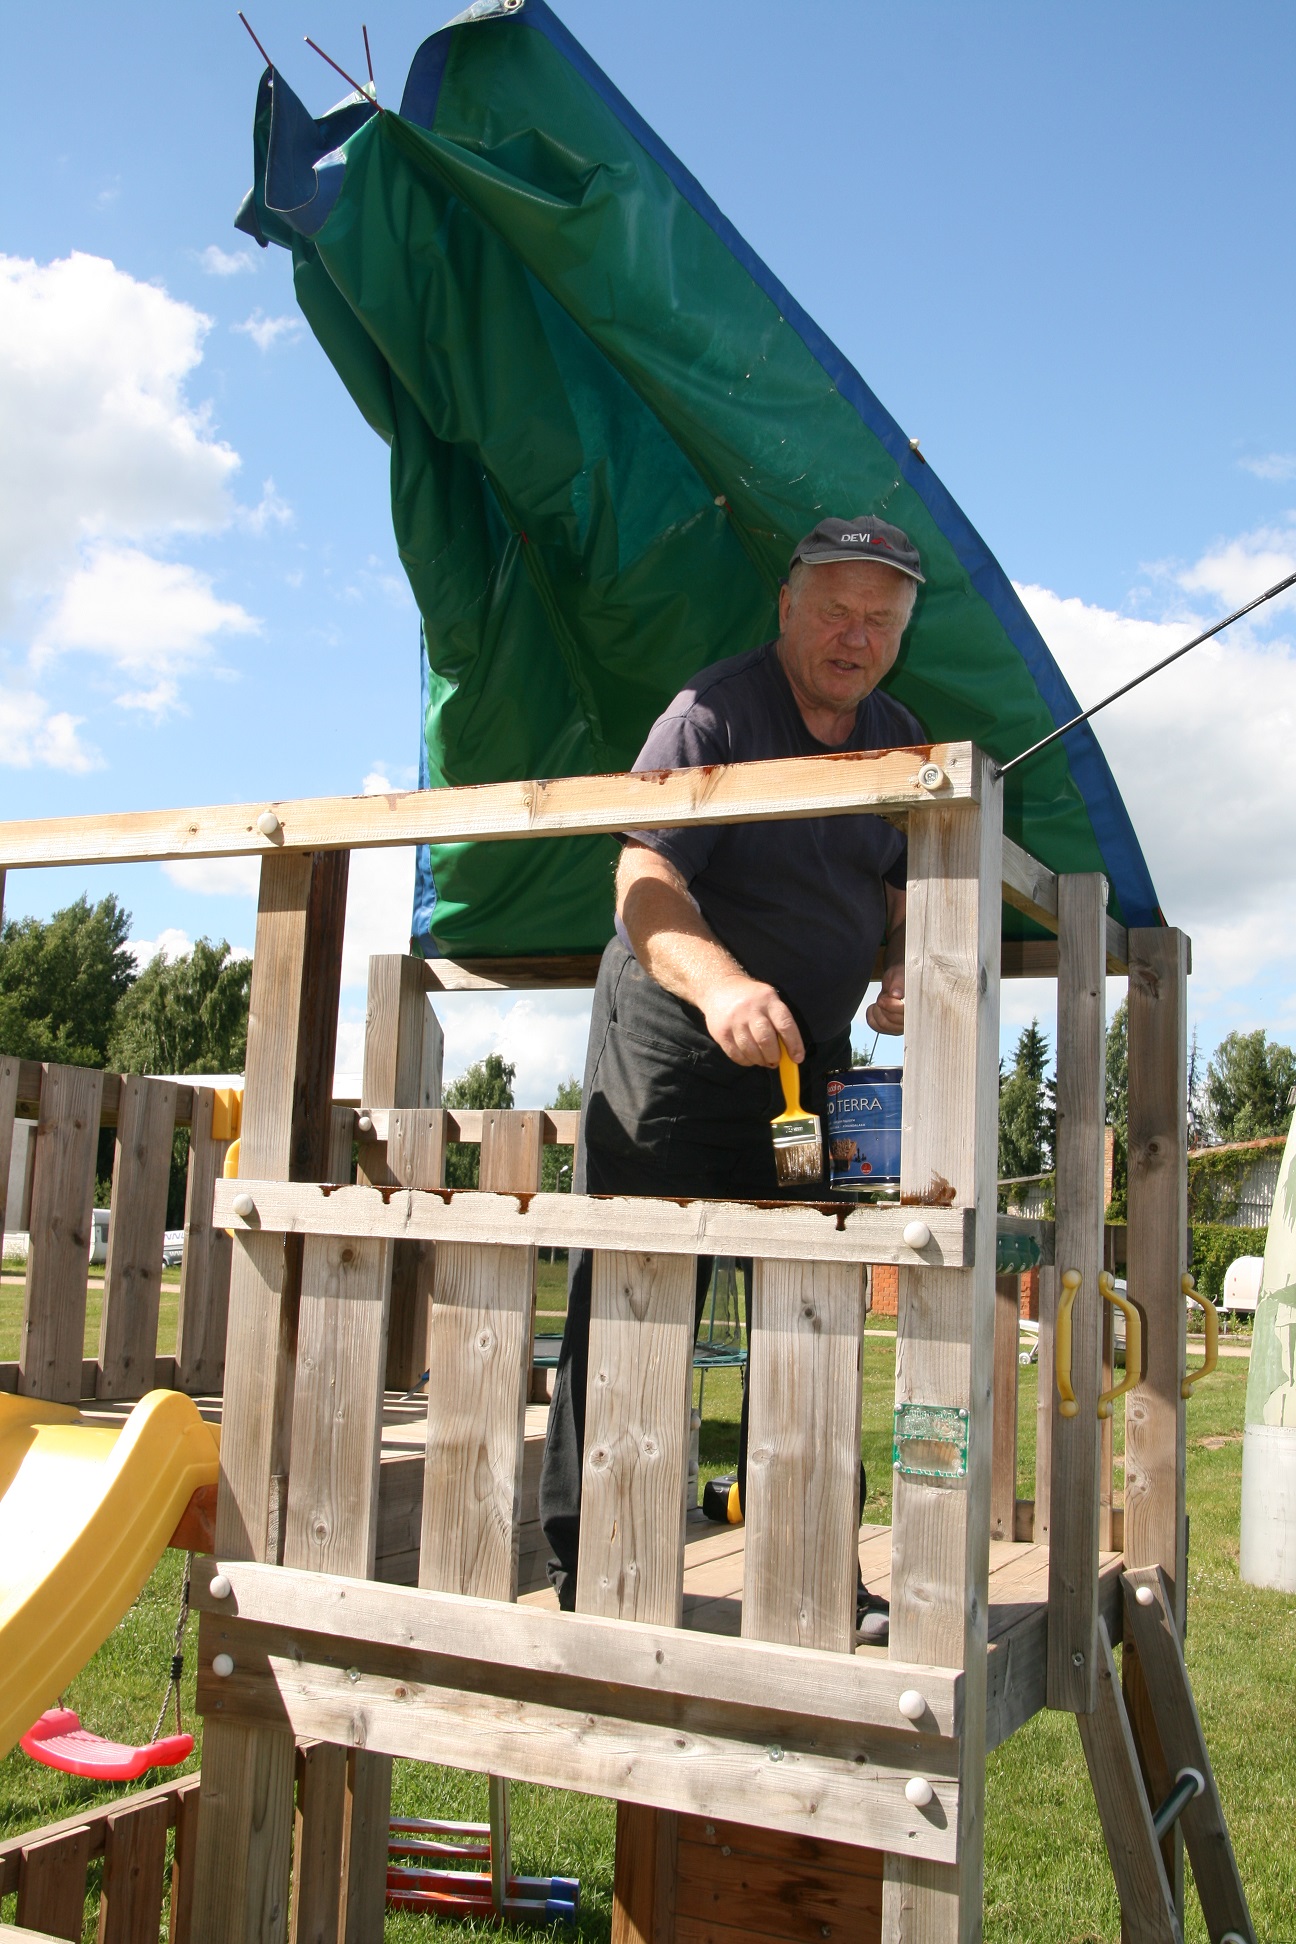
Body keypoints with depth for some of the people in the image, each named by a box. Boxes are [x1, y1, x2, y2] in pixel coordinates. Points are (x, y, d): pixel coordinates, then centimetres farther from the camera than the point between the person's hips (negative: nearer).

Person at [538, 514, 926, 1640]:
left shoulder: (899, 740, 10)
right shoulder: (713, 716, -12)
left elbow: (902, 892, 20)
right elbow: (645, 882, -24)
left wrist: (906, 969, -3)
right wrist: (720, 983, -43)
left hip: (812, 1054, 6)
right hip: (672, 1044, -6)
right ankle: (588, 1575, 7)